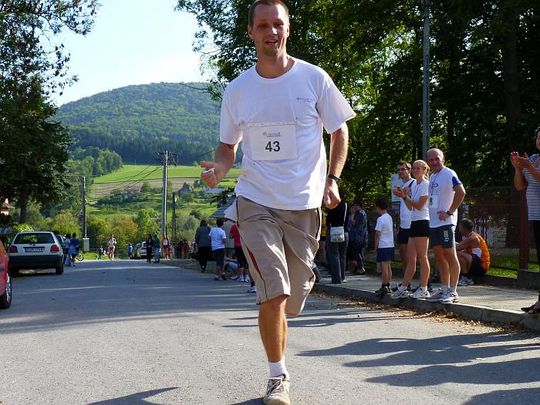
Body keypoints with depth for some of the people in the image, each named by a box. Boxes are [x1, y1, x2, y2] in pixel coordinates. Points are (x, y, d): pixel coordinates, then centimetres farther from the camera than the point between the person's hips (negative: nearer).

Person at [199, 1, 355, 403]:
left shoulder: (314, 78, -2)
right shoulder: (237, 90, 2)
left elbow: (340, 131, 7)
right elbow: (228, 145, 12)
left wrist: (332, 179, -6)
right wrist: (219, 168, -10)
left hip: (305, 204, 1)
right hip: (256, 202, -1)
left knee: (292, 296, 9)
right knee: (274, 293, -13)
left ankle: (278, 352, 39)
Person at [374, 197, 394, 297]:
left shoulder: (380, 219, -13)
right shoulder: (389, 217, 12)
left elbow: (378, 234, -13)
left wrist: (376, 246, -5)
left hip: (383, 246, -9)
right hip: (390, 245, 9)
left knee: (383, 266, -7)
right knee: (388, 266, 11)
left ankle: (384, 286, -8)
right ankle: (387, 286, 15)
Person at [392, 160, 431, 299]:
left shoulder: (425, 185, -7)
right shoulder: (413, 184, 18)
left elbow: (419, 205, -13)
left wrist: (405, 196, -12)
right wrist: (404, 195, 3)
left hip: (422, 222, -9)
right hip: (414, 222, 9)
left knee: (422, 257, -6)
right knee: (410, 258, 8)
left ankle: (423, 289, -2)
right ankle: (403, 288, 9)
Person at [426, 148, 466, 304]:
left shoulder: (449, 174, -9)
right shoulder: (432, 177, 18)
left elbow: (461, 192, -21)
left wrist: (449, 212, -20)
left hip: (445, 222, -9)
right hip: (433, 223, 9)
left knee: (450, 255, -7)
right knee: (439, 257, 12)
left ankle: (453, 291, -6)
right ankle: (444, 289, 18)